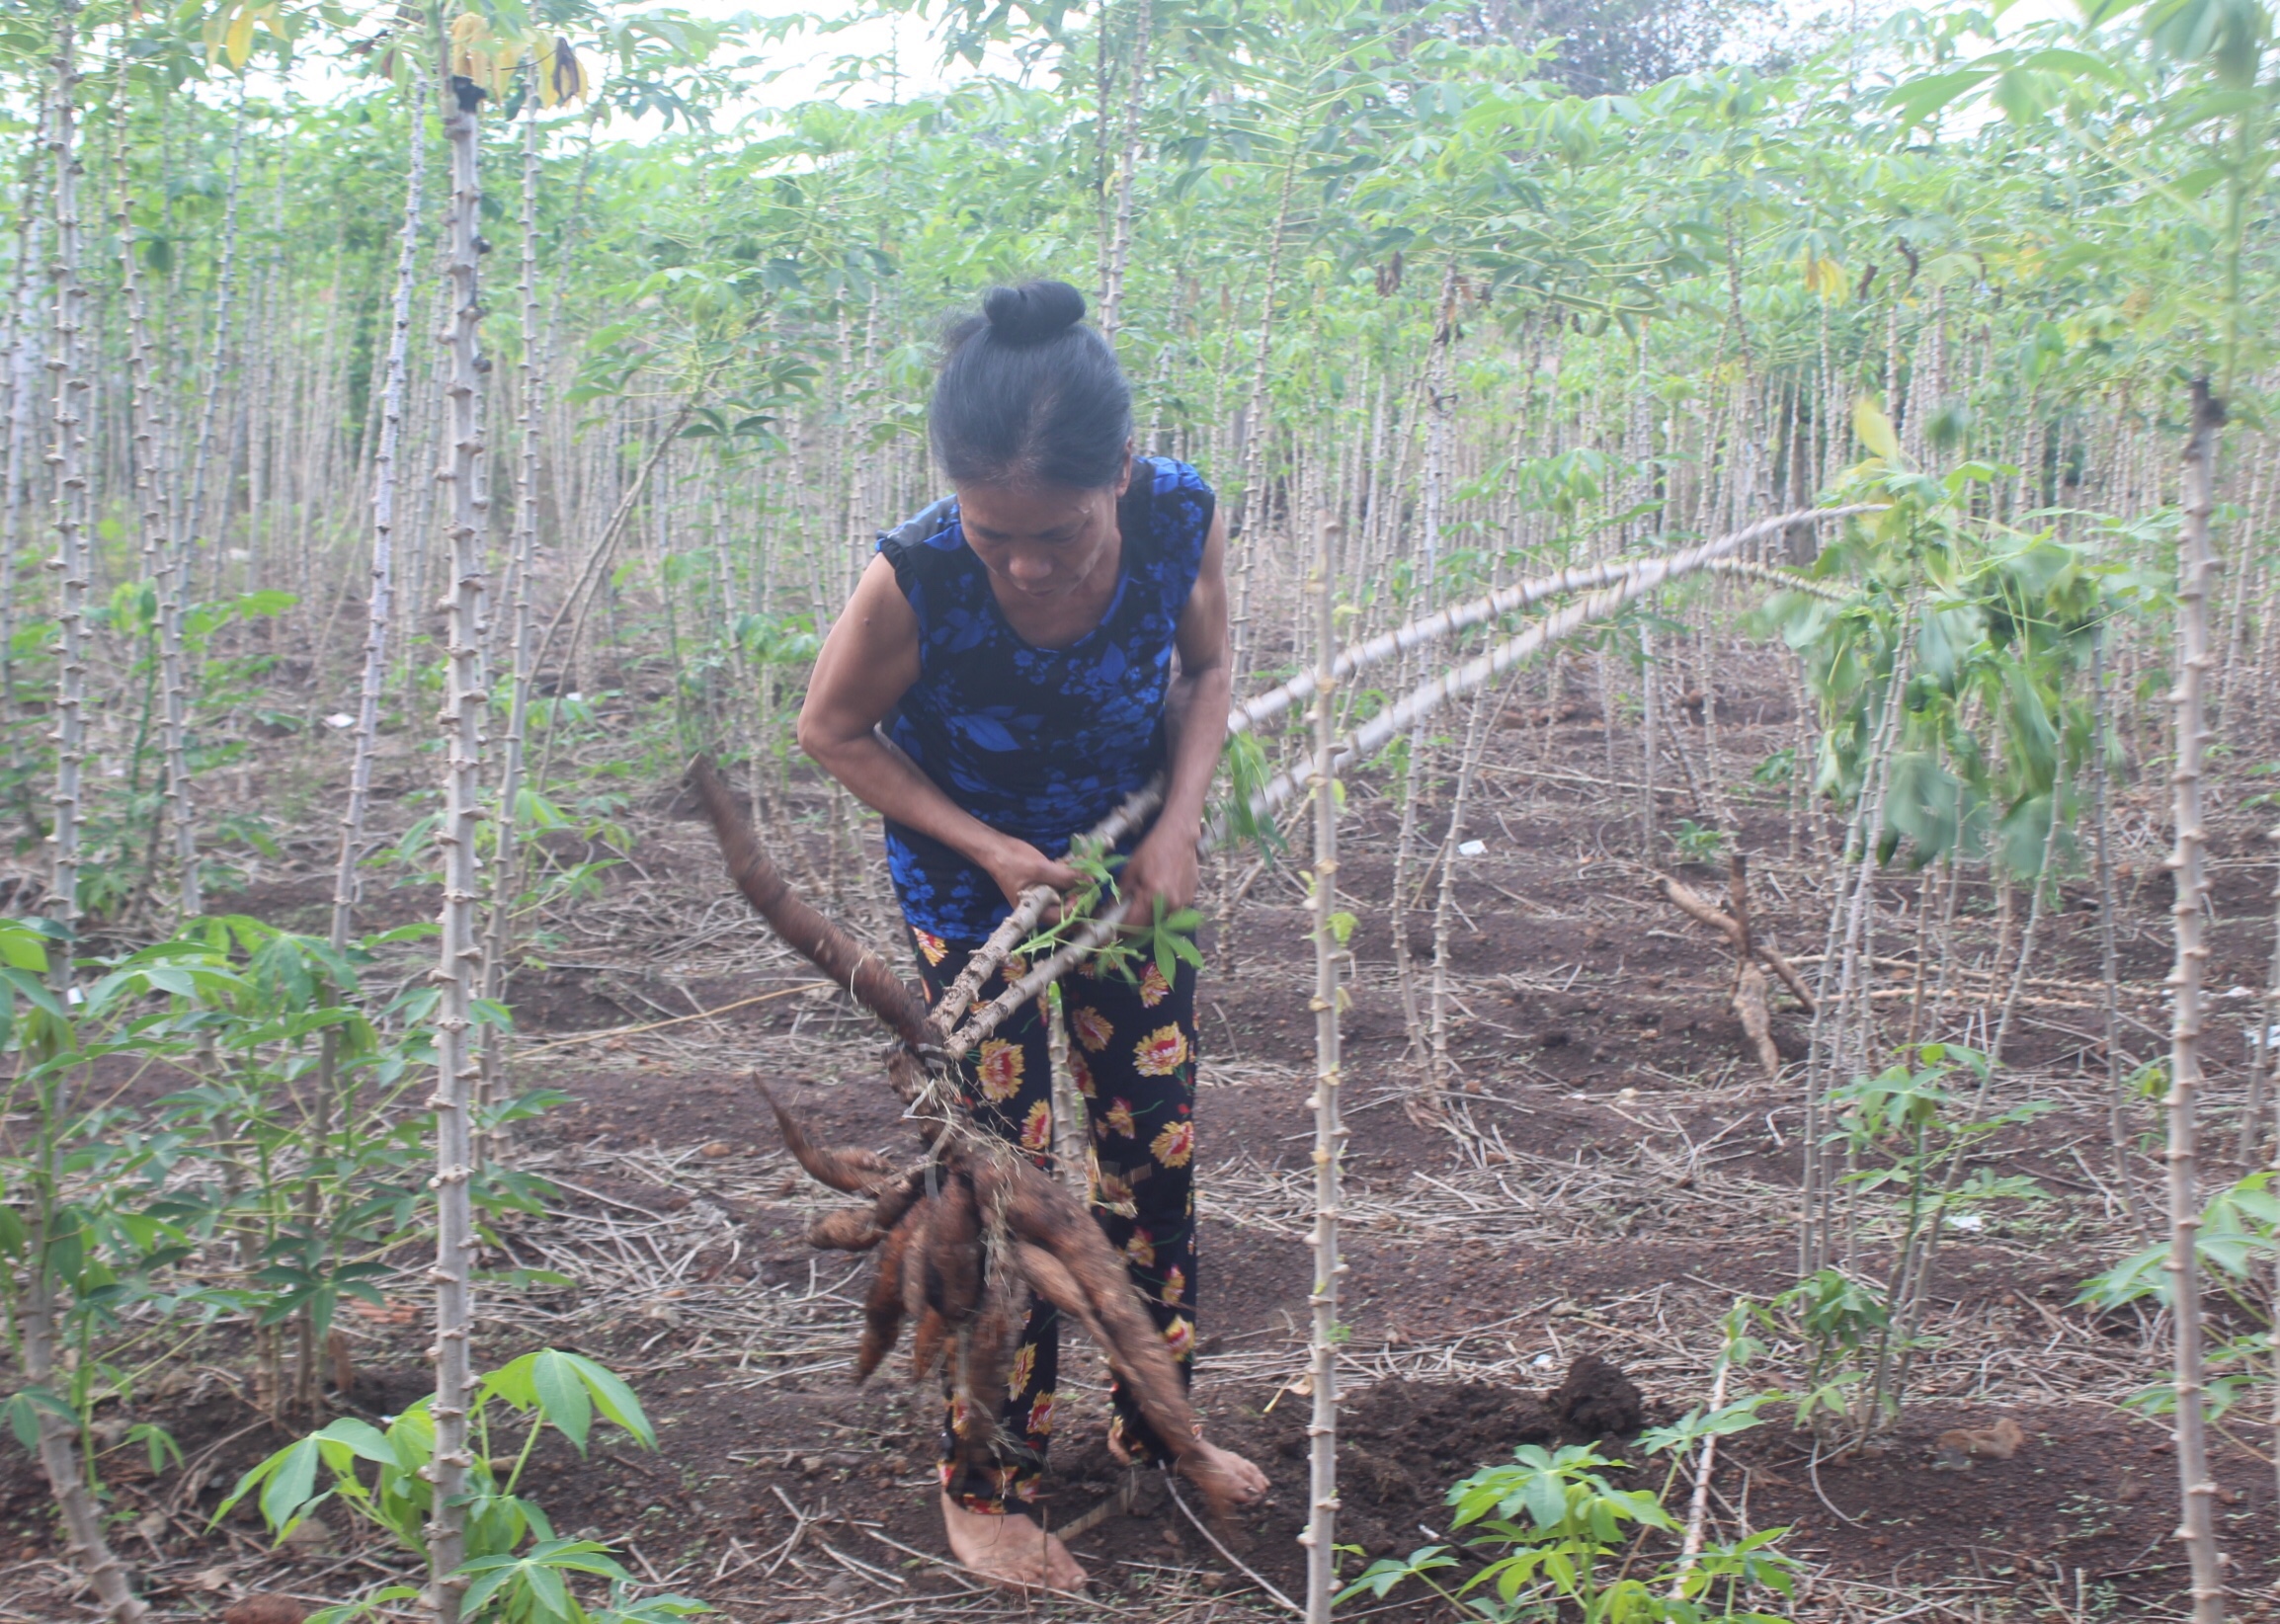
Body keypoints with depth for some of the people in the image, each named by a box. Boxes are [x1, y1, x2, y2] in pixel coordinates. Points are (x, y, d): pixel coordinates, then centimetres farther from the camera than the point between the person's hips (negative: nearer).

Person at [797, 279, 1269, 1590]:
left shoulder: (1183, 521, -26)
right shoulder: (915, 582, -34)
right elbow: (833, 729, -15)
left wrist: (1181, 821, -18)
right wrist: (985, 846, -22)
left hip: (1130, 869, 4)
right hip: (974, 882, -3)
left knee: (1159, 1143, 12)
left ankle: (1155, 1423, 34)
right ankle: (985, 1488, 16)